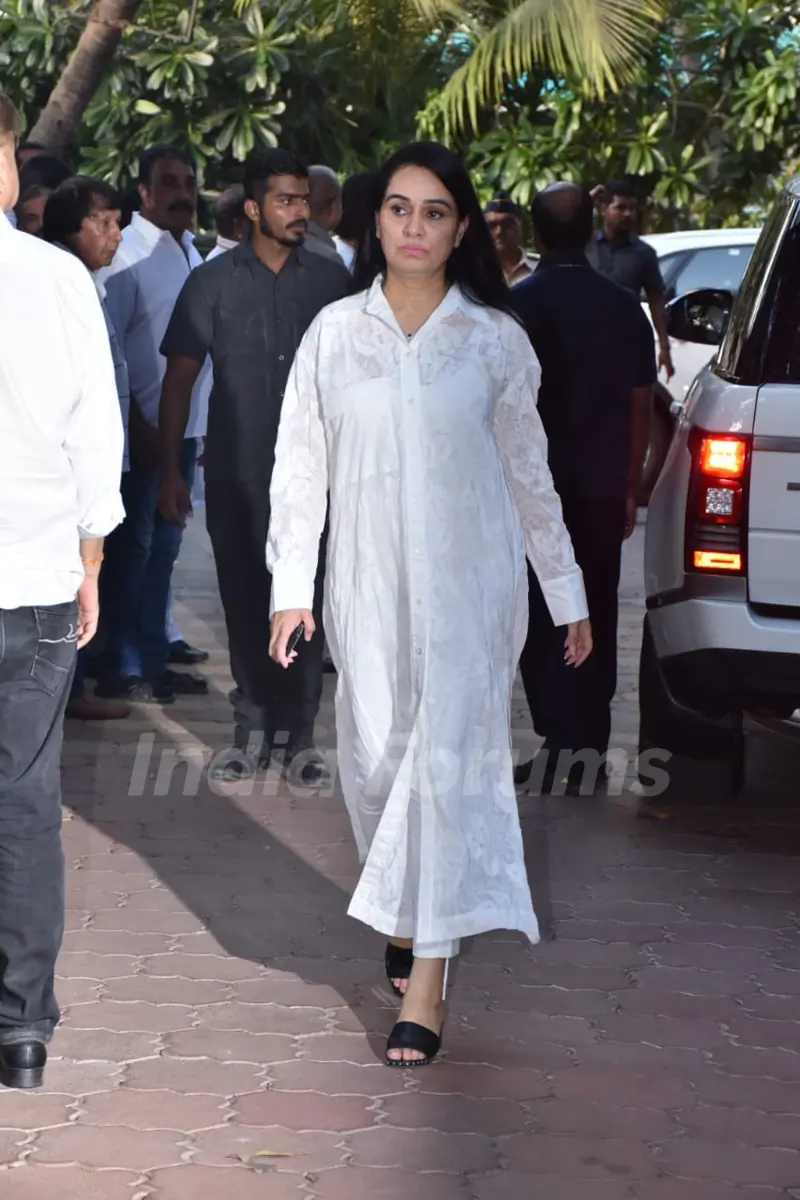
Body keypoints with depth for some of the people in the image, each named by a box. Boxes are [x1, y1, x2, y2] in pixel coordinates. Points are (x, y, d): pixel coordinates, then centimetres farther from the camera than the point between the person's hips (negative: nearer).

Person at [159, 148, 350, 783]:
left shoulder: (330, 279, 1)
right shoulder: (213, 282, -1)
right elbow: (180, 376, 0)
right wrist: (170, 469, -4)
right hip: (235, 475, 0)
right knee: (244, 602, 7)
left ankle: (300, 732, 10)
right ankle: (253, 727, 18)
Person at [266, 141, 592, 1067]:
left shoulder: (494, 339, 2)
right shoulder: (335, 333, 5)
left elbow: (528, 471, 8)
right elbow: (300, 466, 7)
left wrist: (566, 596, 10)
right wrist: (290, 586, 0)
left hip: (468, 582, -2)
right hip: (368, 584, 2)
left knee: (451, 757, -10)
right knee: (374, 757, 5)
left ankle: (426, 984, -11)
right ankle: (404, 913, 33)